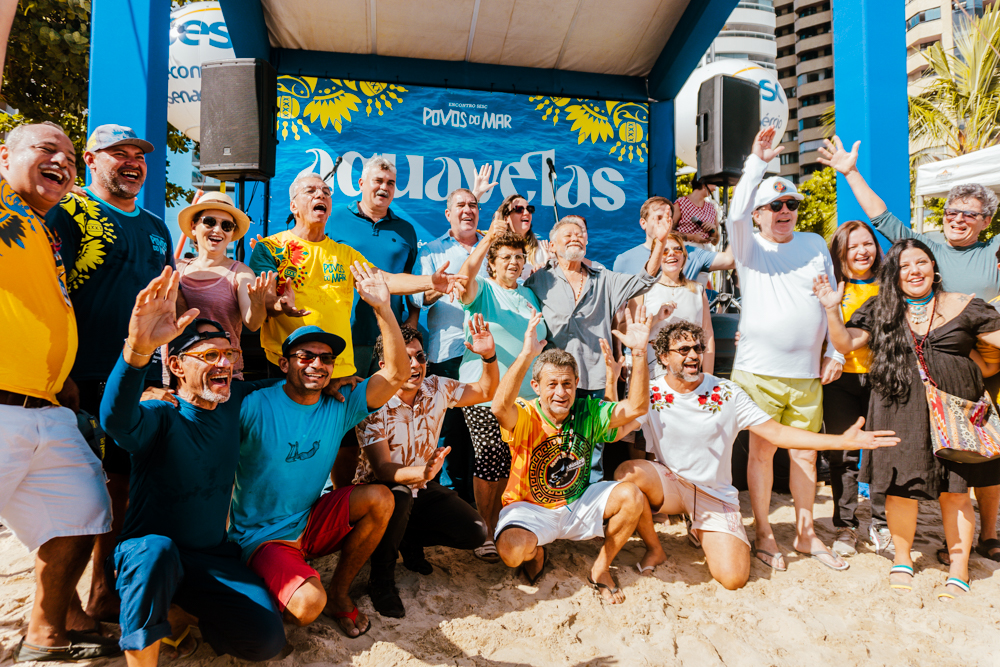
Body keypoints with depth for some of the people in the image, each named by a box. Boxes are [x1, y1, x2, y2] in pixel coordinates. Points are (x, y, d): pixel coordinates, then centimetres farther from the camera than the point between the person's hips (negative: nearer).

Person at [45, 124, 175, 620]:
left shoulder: (156, 228, 17)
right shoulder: (68, 214, -3)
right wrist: (62, 374, -16)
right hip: (84, 380, -6)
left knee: (123, 485, 12)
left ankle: (105, 596, 26)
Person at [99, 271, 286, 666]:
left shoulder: (235, 406, 3)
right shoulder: (161, 417, -14)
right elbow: (117, 420, -39)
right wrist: (138, 349, -58)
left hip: (212, 556, 5)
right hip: (144, 558, -4)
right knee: (155, 549, -40)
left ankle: (177, 613, 12)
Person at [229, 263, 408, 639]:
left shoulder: (339, 406, -5)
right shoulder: (256, 407, -16)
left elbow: (397, 374, -14)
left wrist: (382, 307, -23)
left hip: (311, 523, 5)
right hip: (263, 537, -5)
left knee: (380, 498, -17)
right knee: (308, 605, -29)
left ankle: (339, 590, 2)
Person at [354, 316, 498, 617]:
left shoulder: (437, 389, -8)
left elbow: (487, 392, 2)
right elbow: (382, 468, -28)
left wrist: (489, 356, -18)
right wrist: (423, 472, -49)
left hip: (422, 489, 5)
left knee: (475, 533, -12)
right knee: (399, 496, -40)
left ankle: (410, 540, 14)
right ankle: (381, 578, -15)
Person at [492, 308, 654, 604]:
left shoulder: (587, 412, -7)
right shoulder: (525, 417, -19)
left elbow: (637, 407, -16)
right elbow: (500, 408, -43)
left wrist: (639, 352, -27)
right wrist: (526, 355, -52)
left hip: (578, 504, 4)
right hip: (530, 508, -3)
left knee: (631, 496, -20)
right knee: (512, 551, -33)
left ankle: (600, 569, 4)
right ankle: (535, 551, 10)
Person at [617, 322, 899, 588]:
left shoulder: (726, 393, -5)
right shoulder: (649, 394, -8)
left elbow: (778, 433, -6)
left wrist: (843, 441, -15)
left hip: (715, 494, 1)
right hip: (668, 483, -1)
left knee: (733, 578, -15)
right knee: (628, 472, -33)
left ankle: (700, 531, 21)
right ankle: (654, 549, -5)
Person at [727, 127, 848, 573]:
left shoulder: (814, 244, 13)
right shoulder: (750, 247, 3)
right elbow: (736, 213, -18)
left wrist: (835, 352, 9)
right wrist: (757, 161, -17)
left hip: (808, 374, 3)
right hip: (758, 372, -3)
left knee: (805, 453, 11)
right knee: (762, 451, 2)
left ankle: (806, 534, 26)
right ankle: (764, 534, 17)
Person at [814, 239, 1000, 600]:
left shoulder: (962, 306, 5)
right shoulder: (880, 311, 8)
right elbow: (845, 343, 4)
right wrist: (832, 310, -8)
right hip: (899, 409, 1)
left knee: (955, 488, 4)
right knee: (901, 485, 4)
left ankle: (959, 571, 21)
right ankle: (902, 559, 25)